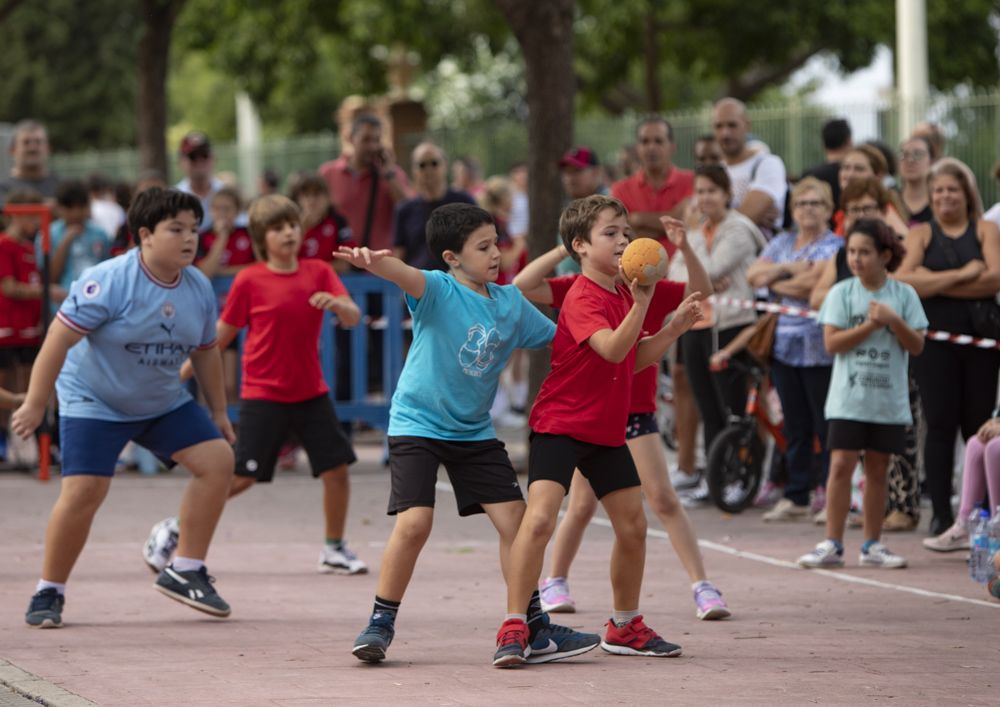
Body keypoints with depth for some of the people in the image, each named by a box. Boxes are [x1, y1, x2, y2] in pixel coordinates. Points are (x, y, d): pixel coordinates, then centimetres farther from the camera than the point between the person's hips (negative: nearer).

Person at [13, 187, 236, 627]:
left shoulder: (199, 288, -4)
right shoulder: (109, 281, -24)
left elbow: (206, 352, 11)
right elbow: (60, 338, -22)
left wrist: (218, 413, 15)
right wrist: (35, 402, -22)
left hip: (164, 402, 6)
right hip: (94, 403, -6)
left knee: (218, 460, -7)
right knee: (83, 491, -18)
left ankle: (185, 571, 4)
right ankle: (49, 593, 1)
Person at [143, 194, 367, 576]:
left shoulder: (318, 272, 2)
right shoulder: (249, 280, -6)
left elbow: (354, 317, -5)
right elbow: (222, 333, 3)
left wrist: (337, 304, -28)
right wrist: (183, 372, 2)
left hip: (311, 393, 3)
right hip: (263, 396, -3)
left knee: (336, 469, -2)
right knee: (241, 477, -7)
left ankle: (335, 549, 16)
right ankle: (171, 530, 7)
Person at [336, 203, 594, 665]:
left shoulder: (511, 302, 4)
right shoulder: (438, 290, -14)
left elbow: (558, 338, 16)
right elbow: (407, 277, -38)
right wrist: (376, 263, -60)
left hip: (474, 431, 6)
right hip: (417, 423, -5)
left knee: (514, 518, 0)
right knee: (414, 522, -18)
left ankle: (535, 630, 11)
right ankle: (380, 625, -1)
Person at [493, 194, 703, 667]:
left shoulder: (621, 295, 11)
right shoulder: (582, 298, -18)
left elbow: (634, 360, 17)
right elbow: (612, 349, -32)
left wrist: (673, 328, 5)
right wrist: (642, 302, -42)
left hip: (606, 431, 9)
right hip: (559, 426, -9)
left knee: (633, 526, 11)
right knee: (539, 518, -22)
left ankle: (625, 627, 28)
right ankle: (514, 629, -19)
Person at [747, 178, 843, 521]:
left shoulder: (834, 246, -3)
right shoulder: (783, 243, 17)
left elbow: (814, 283, -17)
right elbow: (753, 274, 5)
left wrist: (775, 283, -3)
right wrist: (787, 268, -10)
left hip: (819, 348, -6)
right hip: (784, 345, 6)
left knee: (826, 427, -4)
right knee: (795, 426, 9)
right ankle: (796, 496, 14)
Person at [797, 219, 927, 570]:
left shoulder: (904, 294, 3)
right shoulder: (842, 293, 0)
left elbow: (916, 346, -1)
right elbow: (832, 342, -9)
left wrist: (893, 320, -15)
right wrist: (871, 324, -14)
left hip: (889, 401, 1)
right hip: (849, 398, -1)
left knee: (877, 469, 8)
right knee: (841, 465, -7)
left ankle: (872, 545, 16)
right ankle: (832, 544, -4)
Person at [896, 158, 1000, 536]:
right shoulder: (921, 234, 8)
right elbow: (903, 280, -9)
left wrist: (934, 284, -11)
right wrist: (960, 275, -12)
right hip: (935, 340, 0)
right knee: (940, 425, -3)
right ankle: (941, 514, -1)